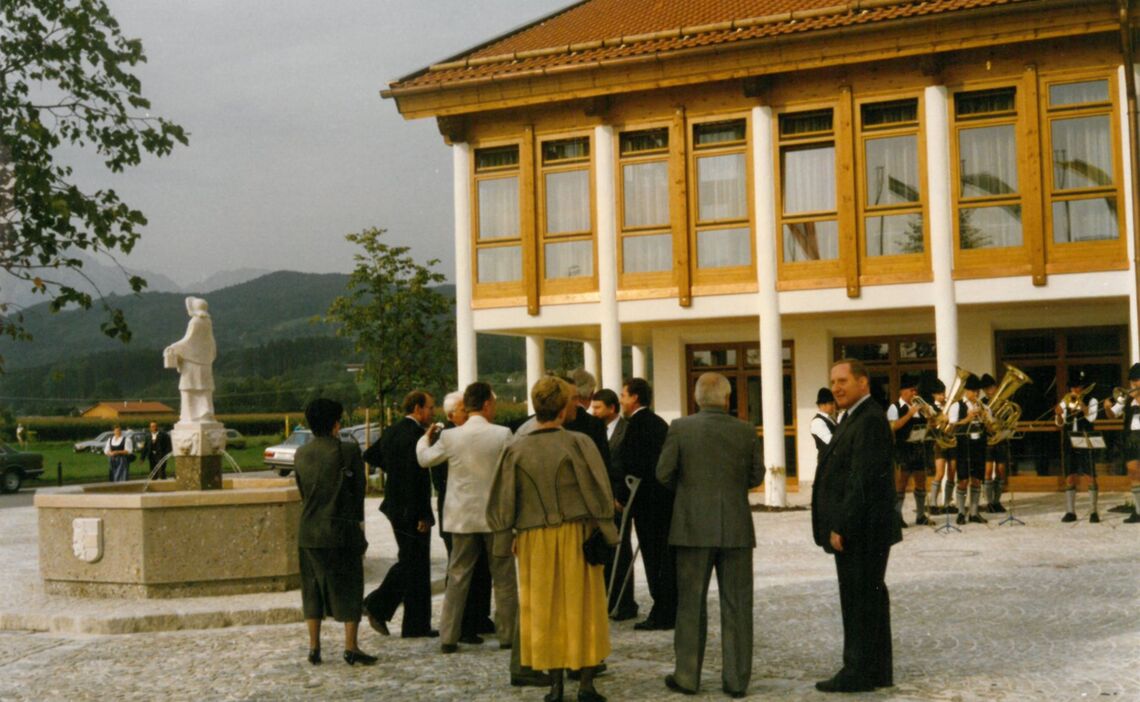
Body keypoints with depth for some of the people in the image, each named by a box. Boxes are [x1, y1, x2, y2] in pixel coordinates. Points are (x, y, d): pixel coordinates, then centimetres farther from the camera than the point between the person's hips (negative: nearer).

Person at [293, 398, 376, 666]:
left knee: (313, 588, 12)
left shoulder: (301, 453, 4)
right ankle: (350, 647, 3)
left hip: (309, 532, 4)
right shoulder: (348, 450, -10)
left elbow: (302, 491, 9)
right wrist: (357, 521, 10)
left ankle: (314, 647, 13)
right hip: (342, 530, -4)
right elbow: (359, 490, -3)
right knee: (349, 587, 4)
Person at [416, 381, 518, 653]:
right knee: (503, 577, 10)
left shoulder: (449, 437, -6)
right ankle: (507, 634, 14)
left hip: (462, 516, 2)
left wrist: (425, 439, 30)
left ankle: (448, 637, 10)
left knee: (457, 577, 10)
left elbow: (425, 459, 10)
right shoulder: (502, 434, -11)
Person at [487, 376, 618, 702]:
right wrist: (608, 535, -3)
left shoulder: (516, 449, -3)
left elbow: (502, 503, 0)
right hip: (577, 536, -2)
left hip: (534, 540, 2)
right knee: (581, 607, 7)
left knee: (545, 610, 11)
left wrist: (508, 533, 14)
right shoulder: (578, 443, -10)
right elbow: (598, 492, -12)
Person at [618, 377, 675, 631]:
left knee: (653, 557, -4)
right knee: (667, 556, 12)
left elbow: (631, 465, -18)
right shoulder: (659, 423, 16)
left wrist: (622, 498, -9)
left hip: (648, 502, -9)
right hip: (667, 499, 9)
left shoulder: (637, 423, -11)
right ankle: (671, 611, 18)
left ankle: (661, 615, -2)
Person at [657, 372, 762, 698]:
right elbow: (756, 476, 5)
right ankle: (736, 679, 10)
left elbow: (664, 473, -5)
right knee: (736, 606, 8)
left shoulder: (680, 428, -8)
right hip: (736, 529, 1)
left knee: (691, 604, 9)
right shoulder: (746, 431, -3)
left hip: (694, 526, -1)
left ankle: (687, 676, 13)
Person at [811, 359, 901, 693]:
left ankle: (859, 673, 2)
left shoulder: (870, 421, -16)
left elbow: (862, 479, -22)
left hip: (861, 529, -10)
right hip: (860, 529, 10)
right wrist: (840, 524, 16)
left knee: (860, 599, -4)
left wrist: (842, 526, -21)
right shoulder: (855, 418, 17)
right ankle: (878, 670, 23)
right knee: (869, 597, 15)